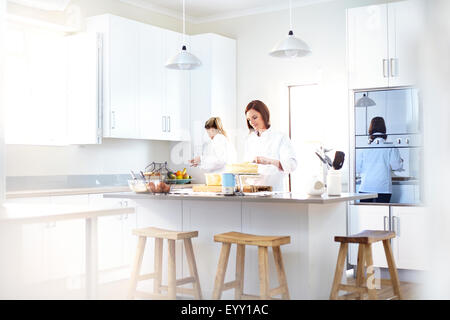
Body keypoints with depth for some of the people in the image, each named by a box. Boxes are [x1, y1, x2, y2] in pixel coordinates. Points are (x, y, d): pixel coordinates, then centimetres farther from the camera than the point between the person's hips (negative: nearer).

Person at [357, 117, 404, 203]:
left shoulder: (365, 148, 5)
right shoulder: (390, 147, -2)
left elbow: (357, 169, 5)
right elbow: (396, 166, -4)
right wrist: (401, 161, 17)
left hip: (365, 188, 2)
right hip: (383, 189, -2)